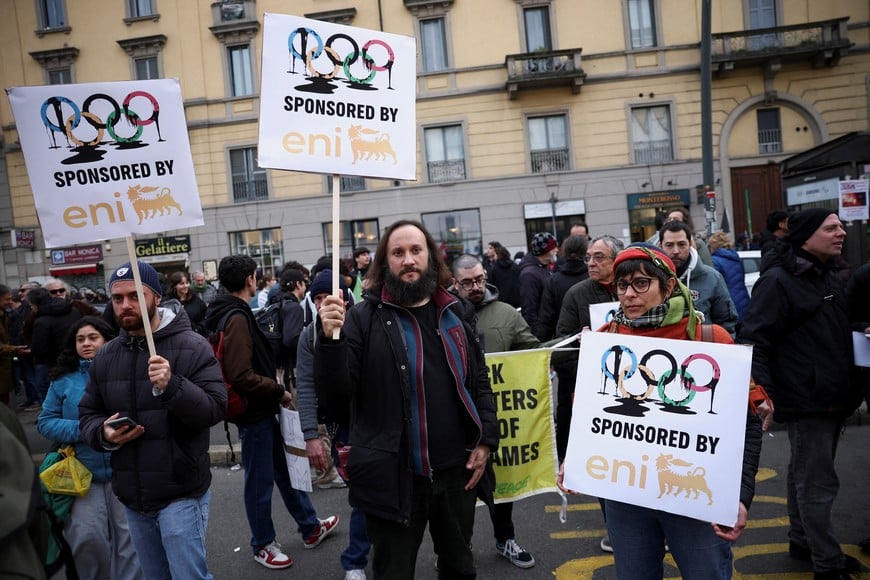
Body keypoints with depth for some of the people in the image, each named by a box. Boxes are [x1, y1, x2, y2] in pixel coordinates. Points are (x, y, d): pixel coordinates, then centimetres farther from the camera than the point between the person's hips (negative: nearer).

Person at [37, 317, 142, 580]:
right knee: (87, 537, -2)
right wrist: (83, 430, -12)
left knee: (129, 535, 3)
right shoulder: (63, 379, 4)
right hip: (83, 472, 1)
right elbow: (45, 422, 4)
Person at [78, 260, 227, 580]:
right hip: (131, 496, 6)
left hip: (180, 492, -6)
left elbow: (216, 408, -18)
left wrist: (172, 386, -34)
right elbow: (88, 413, 14)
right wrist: (103, 433, -8)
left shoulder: (192, 346, -12)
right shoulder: (105, 355, 7)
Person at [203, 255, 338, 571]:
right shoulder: (236, 318, -21)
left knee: (284, 469, 19)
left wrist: (274, 389, 9)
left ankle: (310, 527, 34)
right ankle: (263, 545, 26)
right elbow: (241, 376, -27)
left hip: (262, 409, 10)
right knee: (260, 481, 7)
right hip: (253, 412, -10)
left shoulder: (235, 313, 9)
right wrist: (279, 391, -16)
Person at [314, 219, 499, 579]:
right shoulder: (364, 318, -9)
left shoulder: (457, 312, 3)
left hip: (457, 470, 4)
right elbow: (335, 398, -13)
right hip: (394, 476, -3)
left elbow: (480, 381, 10)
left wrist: (485, 439, 1)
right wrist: (330, 338, -28)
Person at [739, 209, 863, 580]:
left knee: (806, 474, 20)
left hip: (832, 398, 9)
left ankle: (801, 541, 34)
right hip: (805, 401, -9)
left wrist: (849, 388, 19)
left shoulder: (829, 278, 13)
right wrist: (763, 395, -27)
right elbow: (754, 342, -22)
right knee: (818, 483, -1)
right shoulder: (778, 281, -16)